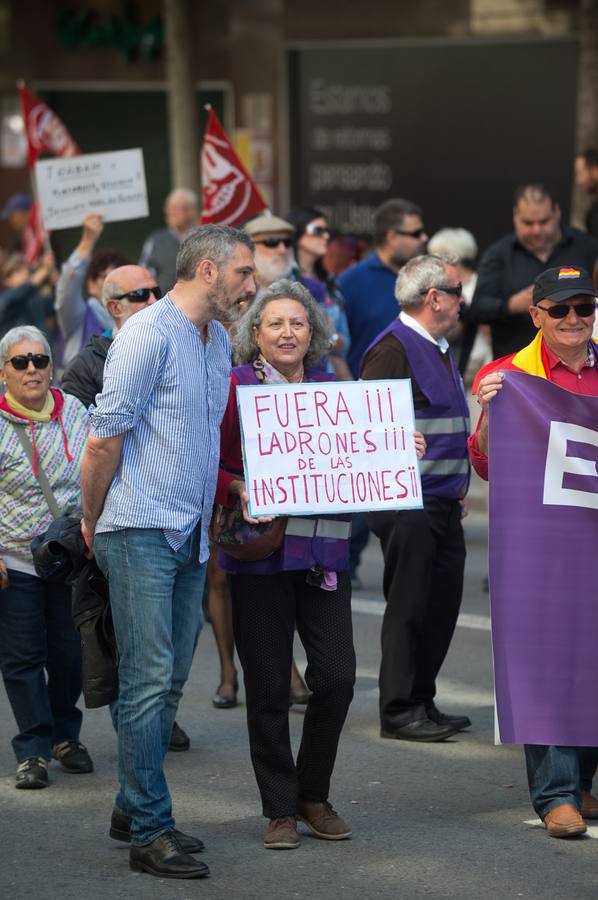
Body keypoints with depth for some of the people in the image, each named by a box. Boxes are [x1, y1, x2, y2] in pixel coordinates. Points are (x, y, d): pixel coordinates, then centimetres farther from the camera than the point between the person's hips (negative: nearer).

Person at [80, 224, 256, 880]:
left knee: (168, 683, 11)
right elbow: (105, 436, -12)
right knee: (149, 681, -9)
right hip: (141, 532, -8)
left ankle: (134, 809, 21)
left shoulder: (218, 343, 16)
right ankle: (149, 833, -8)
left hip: (191, 536, 8)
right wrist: (92, 520, -3)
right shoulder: (148, 334, -13)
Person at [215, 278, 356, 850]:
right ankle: (280, 809, 13)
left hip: (324, 552, 3)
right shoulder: (236, 386, 0)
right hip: (260, 552, -3)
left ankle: (314, 795, 17)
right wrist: (240, 491, -21)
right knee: (268, 688, 1)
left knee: (337, 677, -2)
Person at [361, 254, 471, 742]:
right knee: (409, 606, -5)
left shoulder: (438, 349, 18)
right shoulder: (394, 349, -13)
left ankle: (422, 702, 20)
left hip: (443, 504, 9)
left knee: (442, 605, 11)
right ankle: (400, 711, 1)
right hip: (408, 503, -9)